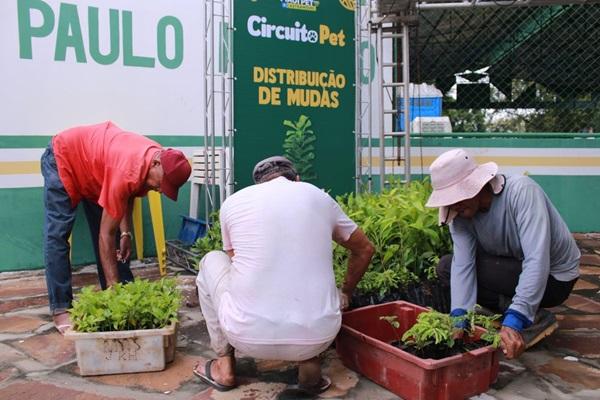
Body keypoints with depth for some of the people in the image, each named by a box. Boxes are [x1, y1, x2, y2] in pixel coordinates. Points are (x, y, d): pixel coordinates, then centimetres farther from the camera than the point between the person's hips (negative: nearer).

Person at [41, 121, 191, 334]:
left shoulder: (159, 158, -19)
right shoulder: (127, 172, -42)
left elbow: (128, 194, -1)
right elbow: (106, 235, -34)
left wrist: (126, 233, -11)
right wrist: (113, 285, -31)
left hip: (93, 165, 8)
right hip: (62, 159, -7)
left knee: (114, 231, 3)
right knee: (57, 235, -13)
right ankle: (60, 309, -8)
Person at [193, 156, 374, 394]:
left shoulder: (233, 202, 9)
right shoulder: (319, 197, 11)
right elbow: (365, 250, 24)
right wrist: (345, 294, 41)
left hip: (250, 336, -1)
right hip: (317, 337, 2)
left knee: (212, 261, 25)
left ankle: (224, 366, 26)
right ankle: (309, 361, 15)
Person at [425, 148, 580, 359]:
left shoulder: (521, 191, -30)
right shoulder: (460, 215, -13)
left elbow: (537, 260, -38)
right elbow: (462, 265, -21)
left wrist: (514, 321, -47)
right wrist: (458, 316, -37)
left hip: (553, 278, -7)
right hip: (515, 268, 7)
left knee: (472, 266, -22)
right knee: (446, 266, -7)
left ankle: (535, 318, -8)